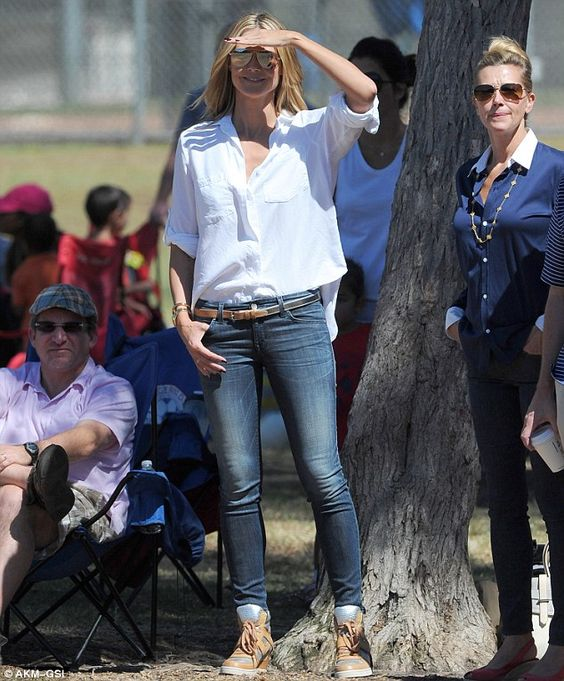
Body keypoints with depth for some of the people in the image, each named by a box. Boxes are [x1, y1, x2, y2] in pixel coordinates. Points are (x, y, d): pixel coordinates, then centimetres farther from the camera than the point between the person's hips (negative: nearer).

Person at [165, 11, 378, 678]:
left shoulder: (313, 135, 4)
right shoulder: (197, 145, 11)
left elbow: (364, 93, -16)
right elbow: (181, 244, 14)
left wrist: (293, 36, -11)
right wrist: (183, 319, 1)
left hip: (297, 318, -2)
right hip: (222, 326, 2)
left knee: (322, 473, -8)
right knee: (238, 480, 1)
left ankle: (349, 626, -3)